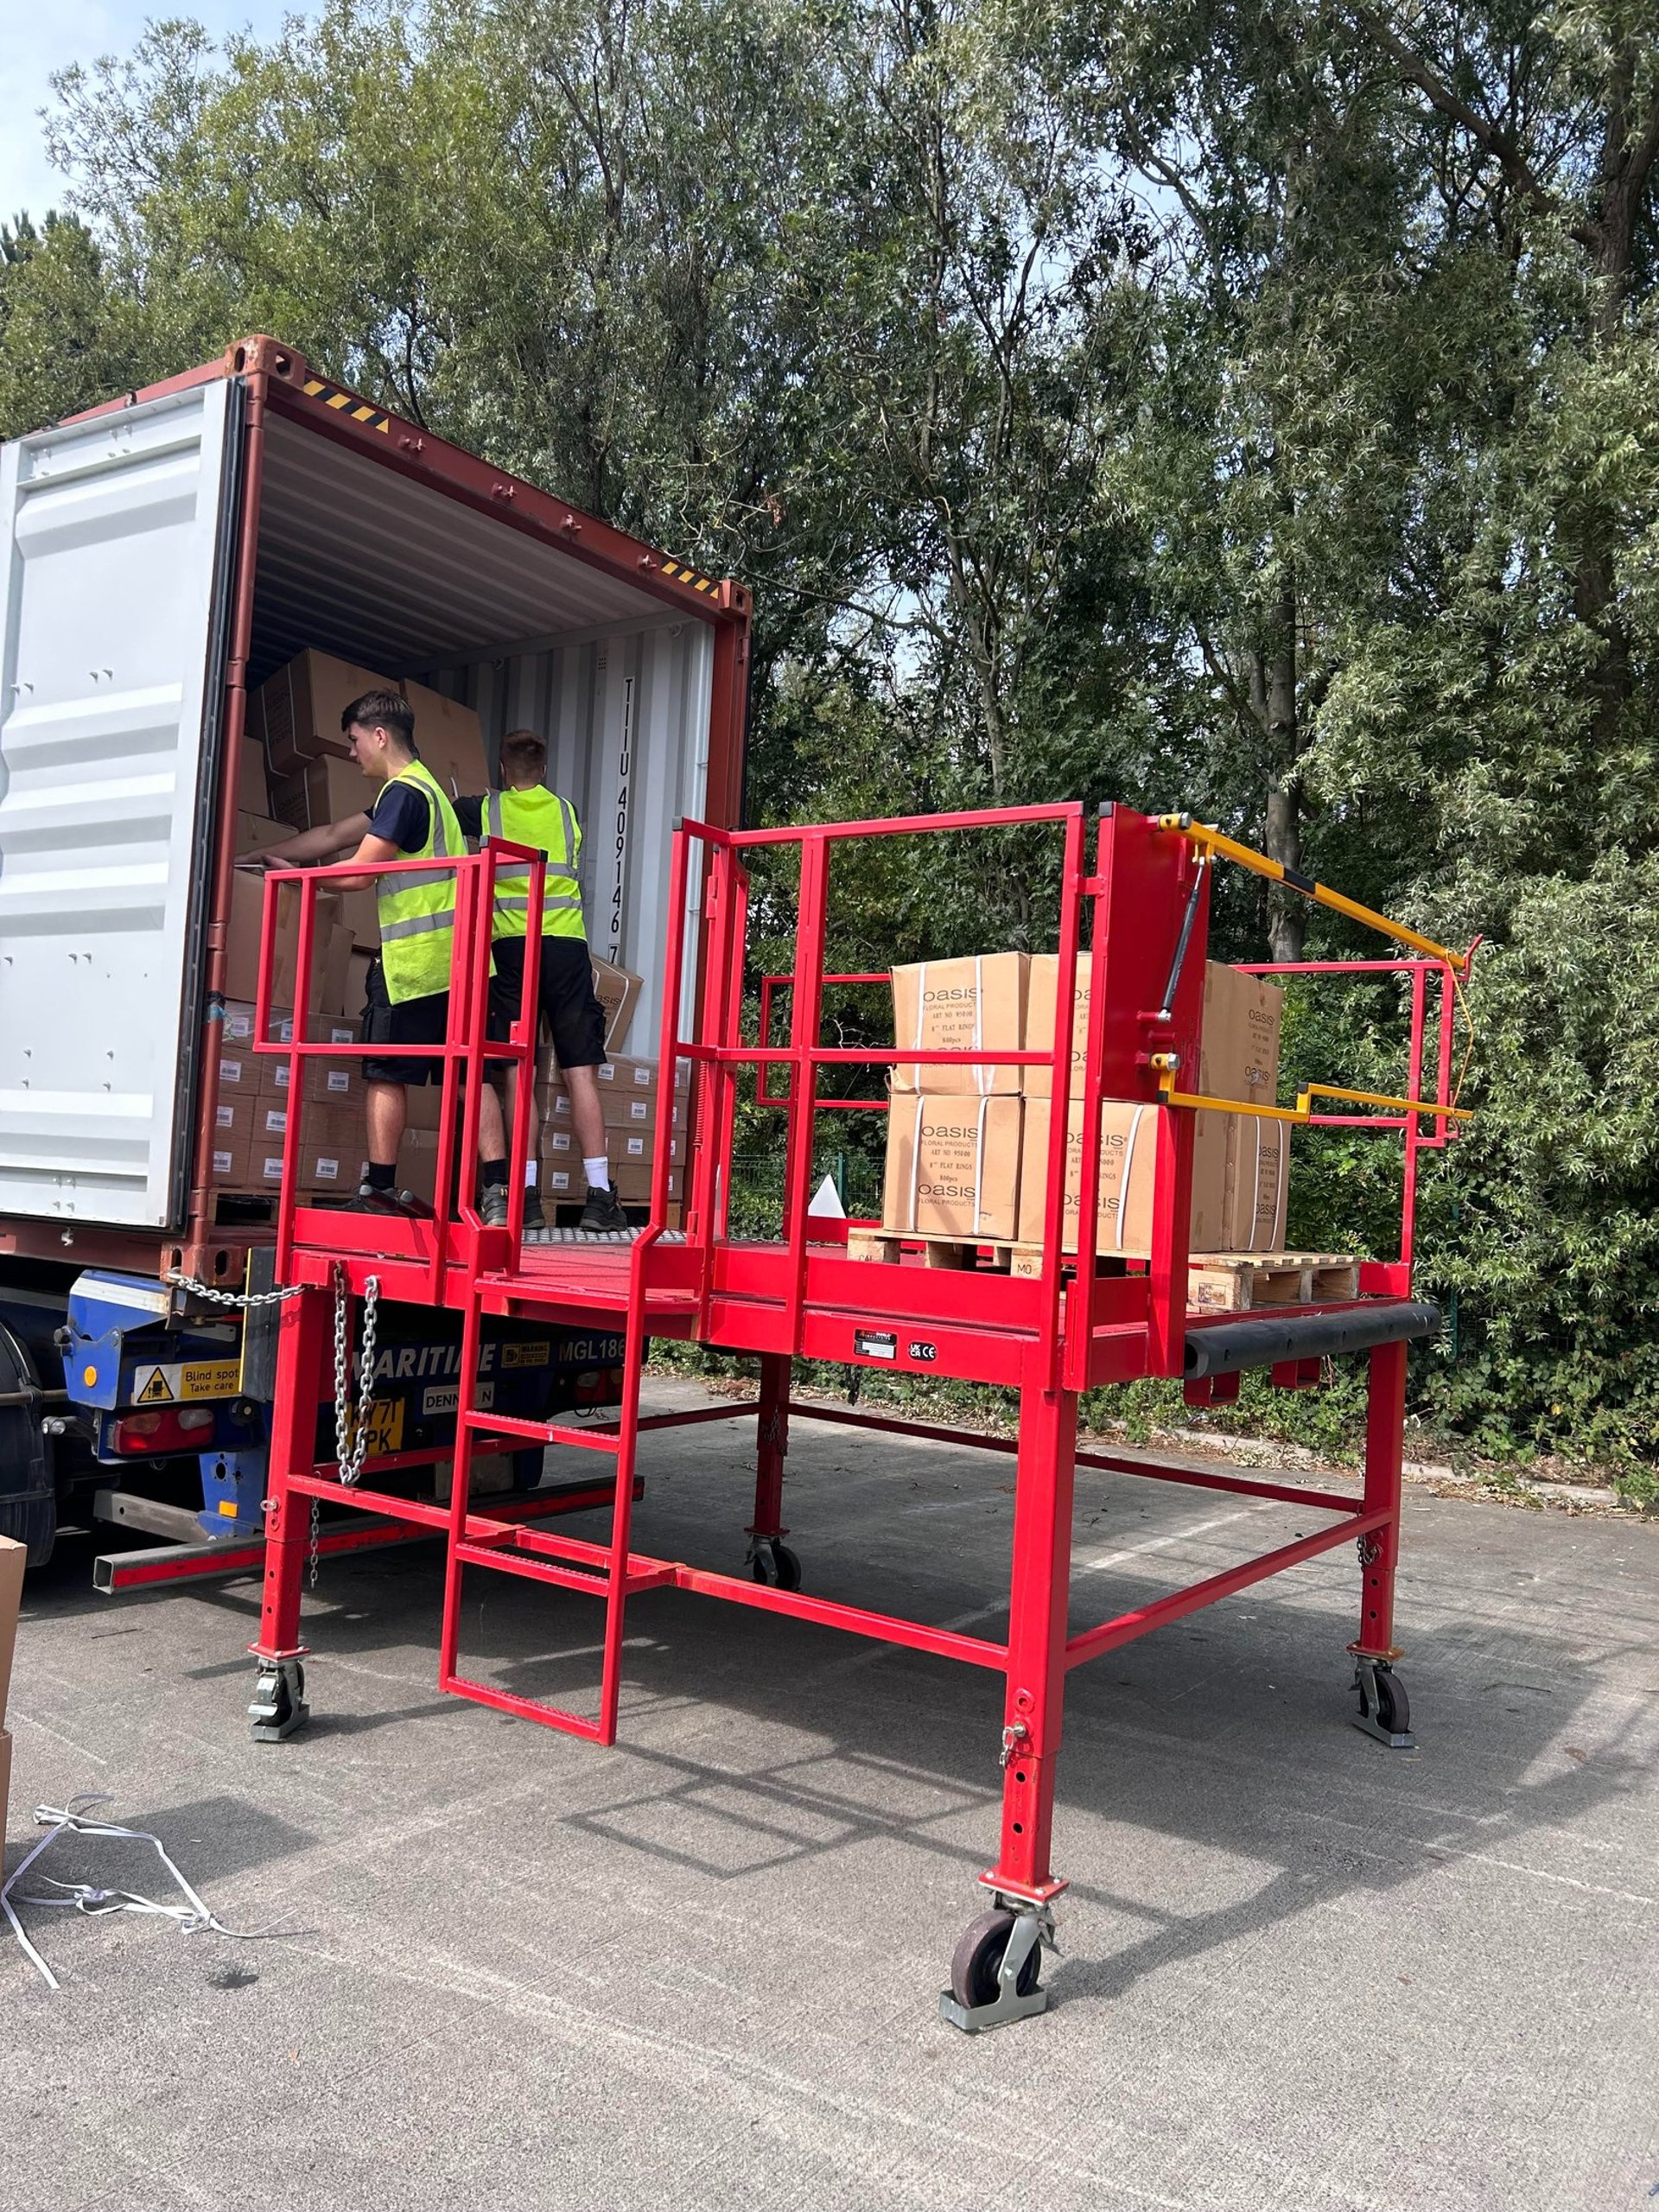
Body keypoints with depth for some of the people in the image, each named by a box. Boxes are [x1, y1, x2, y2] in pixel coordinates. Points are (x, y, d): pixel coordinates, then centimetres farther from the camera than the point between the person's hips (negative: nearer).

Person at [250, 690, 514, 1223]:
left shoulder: (403, 792, -9)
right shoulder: (423, 787, 23)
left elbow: (357, 873, -12)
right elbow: (333, 836, 25)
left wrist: (294, 873, 5)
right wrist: (257, 855, 26)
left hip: (415, 957, -9)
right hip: (456, 956, 9)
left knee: (385, 1074, -1)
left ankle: (379, 1191, 2)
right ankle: (497, 1191, 0)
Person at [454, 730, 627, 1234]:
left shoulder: (485, 810, 11)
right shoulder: (567, 813, 16)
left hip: (510, 944, -1)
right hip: (567, 944, 1)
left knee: (519, 1074, -2)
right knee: (580, 1071, -1)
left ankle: (527, 1197, -6)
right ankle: (599, 1196, -5)